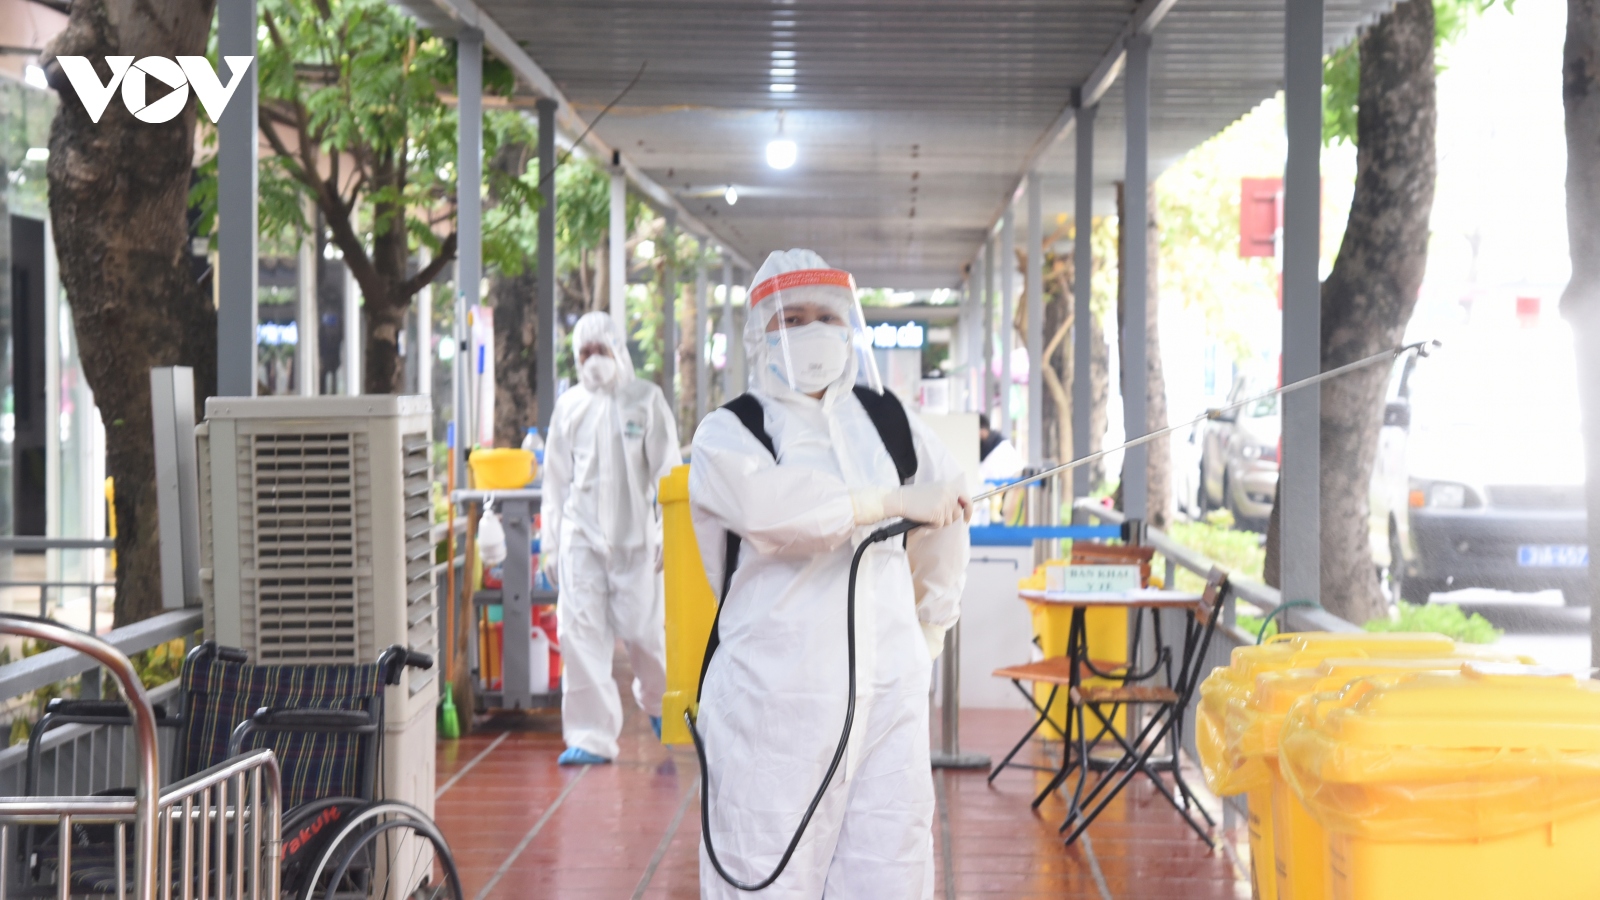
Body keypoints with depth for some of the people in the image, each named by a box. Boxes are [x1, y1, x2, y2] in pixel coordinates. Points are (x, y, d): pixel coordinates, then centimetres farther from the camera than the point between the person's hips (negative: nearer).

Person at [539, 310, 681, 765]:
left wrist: (669, 534, -5)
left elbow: (667, 470, 2)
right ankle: (591, 736, -2)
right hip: (580, 535, 2)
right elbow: (556, 479, 14)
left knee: (643, 629, -1)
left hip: (635, 535, -2)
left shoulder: (646, 400, 2)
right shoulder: (569, 406, 10)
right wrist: (549, 543, 11)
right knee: (580, 631, -7)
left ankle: (657, 700, 31)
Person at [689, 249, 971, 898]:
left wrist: (931, 618, 32)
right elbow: (772, 505, -22)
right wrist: (898, 500, -15)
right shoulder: (727, 435, 0)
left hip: (889, 695, 4)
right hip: (774, 699, -4)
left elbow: (946, 501, 31)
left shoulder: (884, 420, 15)